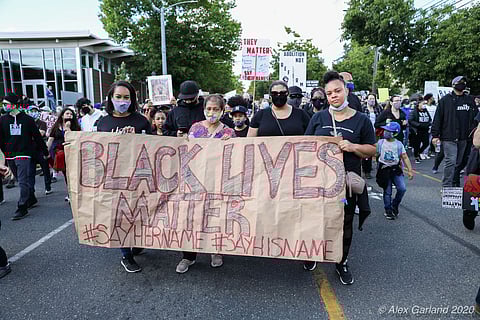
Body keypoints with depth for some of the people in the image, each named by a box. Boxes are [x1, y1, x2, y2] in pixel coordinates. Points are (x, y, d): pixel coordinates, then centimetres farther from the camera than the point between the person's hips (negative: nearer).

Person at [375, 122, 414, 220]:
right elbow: (375, 154, 7)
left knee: (402, 189, -10)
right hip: (384, 169, -1)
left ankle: (394, 206, 15)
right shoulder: (380, 142, 1)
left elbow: (405, 157, 2)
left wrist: (410, 170, -3)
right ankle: (388, 210, 19)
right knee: (387, 191, 3)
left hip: (396, 169, 1)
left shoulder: (399, 144, 1)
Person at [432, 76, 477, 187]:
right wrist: (435, 135, -7)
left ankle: (456, 185, 23)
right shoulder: (445, 100, -1)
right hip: (449, 138, -5)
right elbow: (437, 118, -3)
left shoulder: (470, 100, 12)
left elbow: (475, 118, 16)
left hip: (463, 138, 5)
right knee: (451, 161, -11)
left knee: (459, 163, 11)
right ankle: (446, 186, -6)